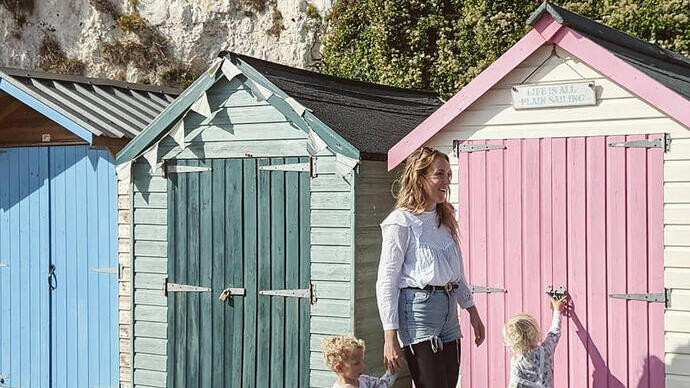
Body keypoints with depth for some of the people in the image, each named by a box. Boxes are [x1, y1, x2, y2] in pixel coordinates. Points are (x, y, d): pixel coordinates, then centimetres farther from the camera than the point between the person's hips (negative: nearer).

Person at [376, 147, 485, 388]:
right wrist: (390, 338, -14)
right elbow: (386, 282, -10)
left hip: (448, 310, 8)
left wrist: (472, 312, 22)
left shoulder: (445, 219, 15)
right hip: (418, 309, -8)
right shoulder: (401, 223, -9)